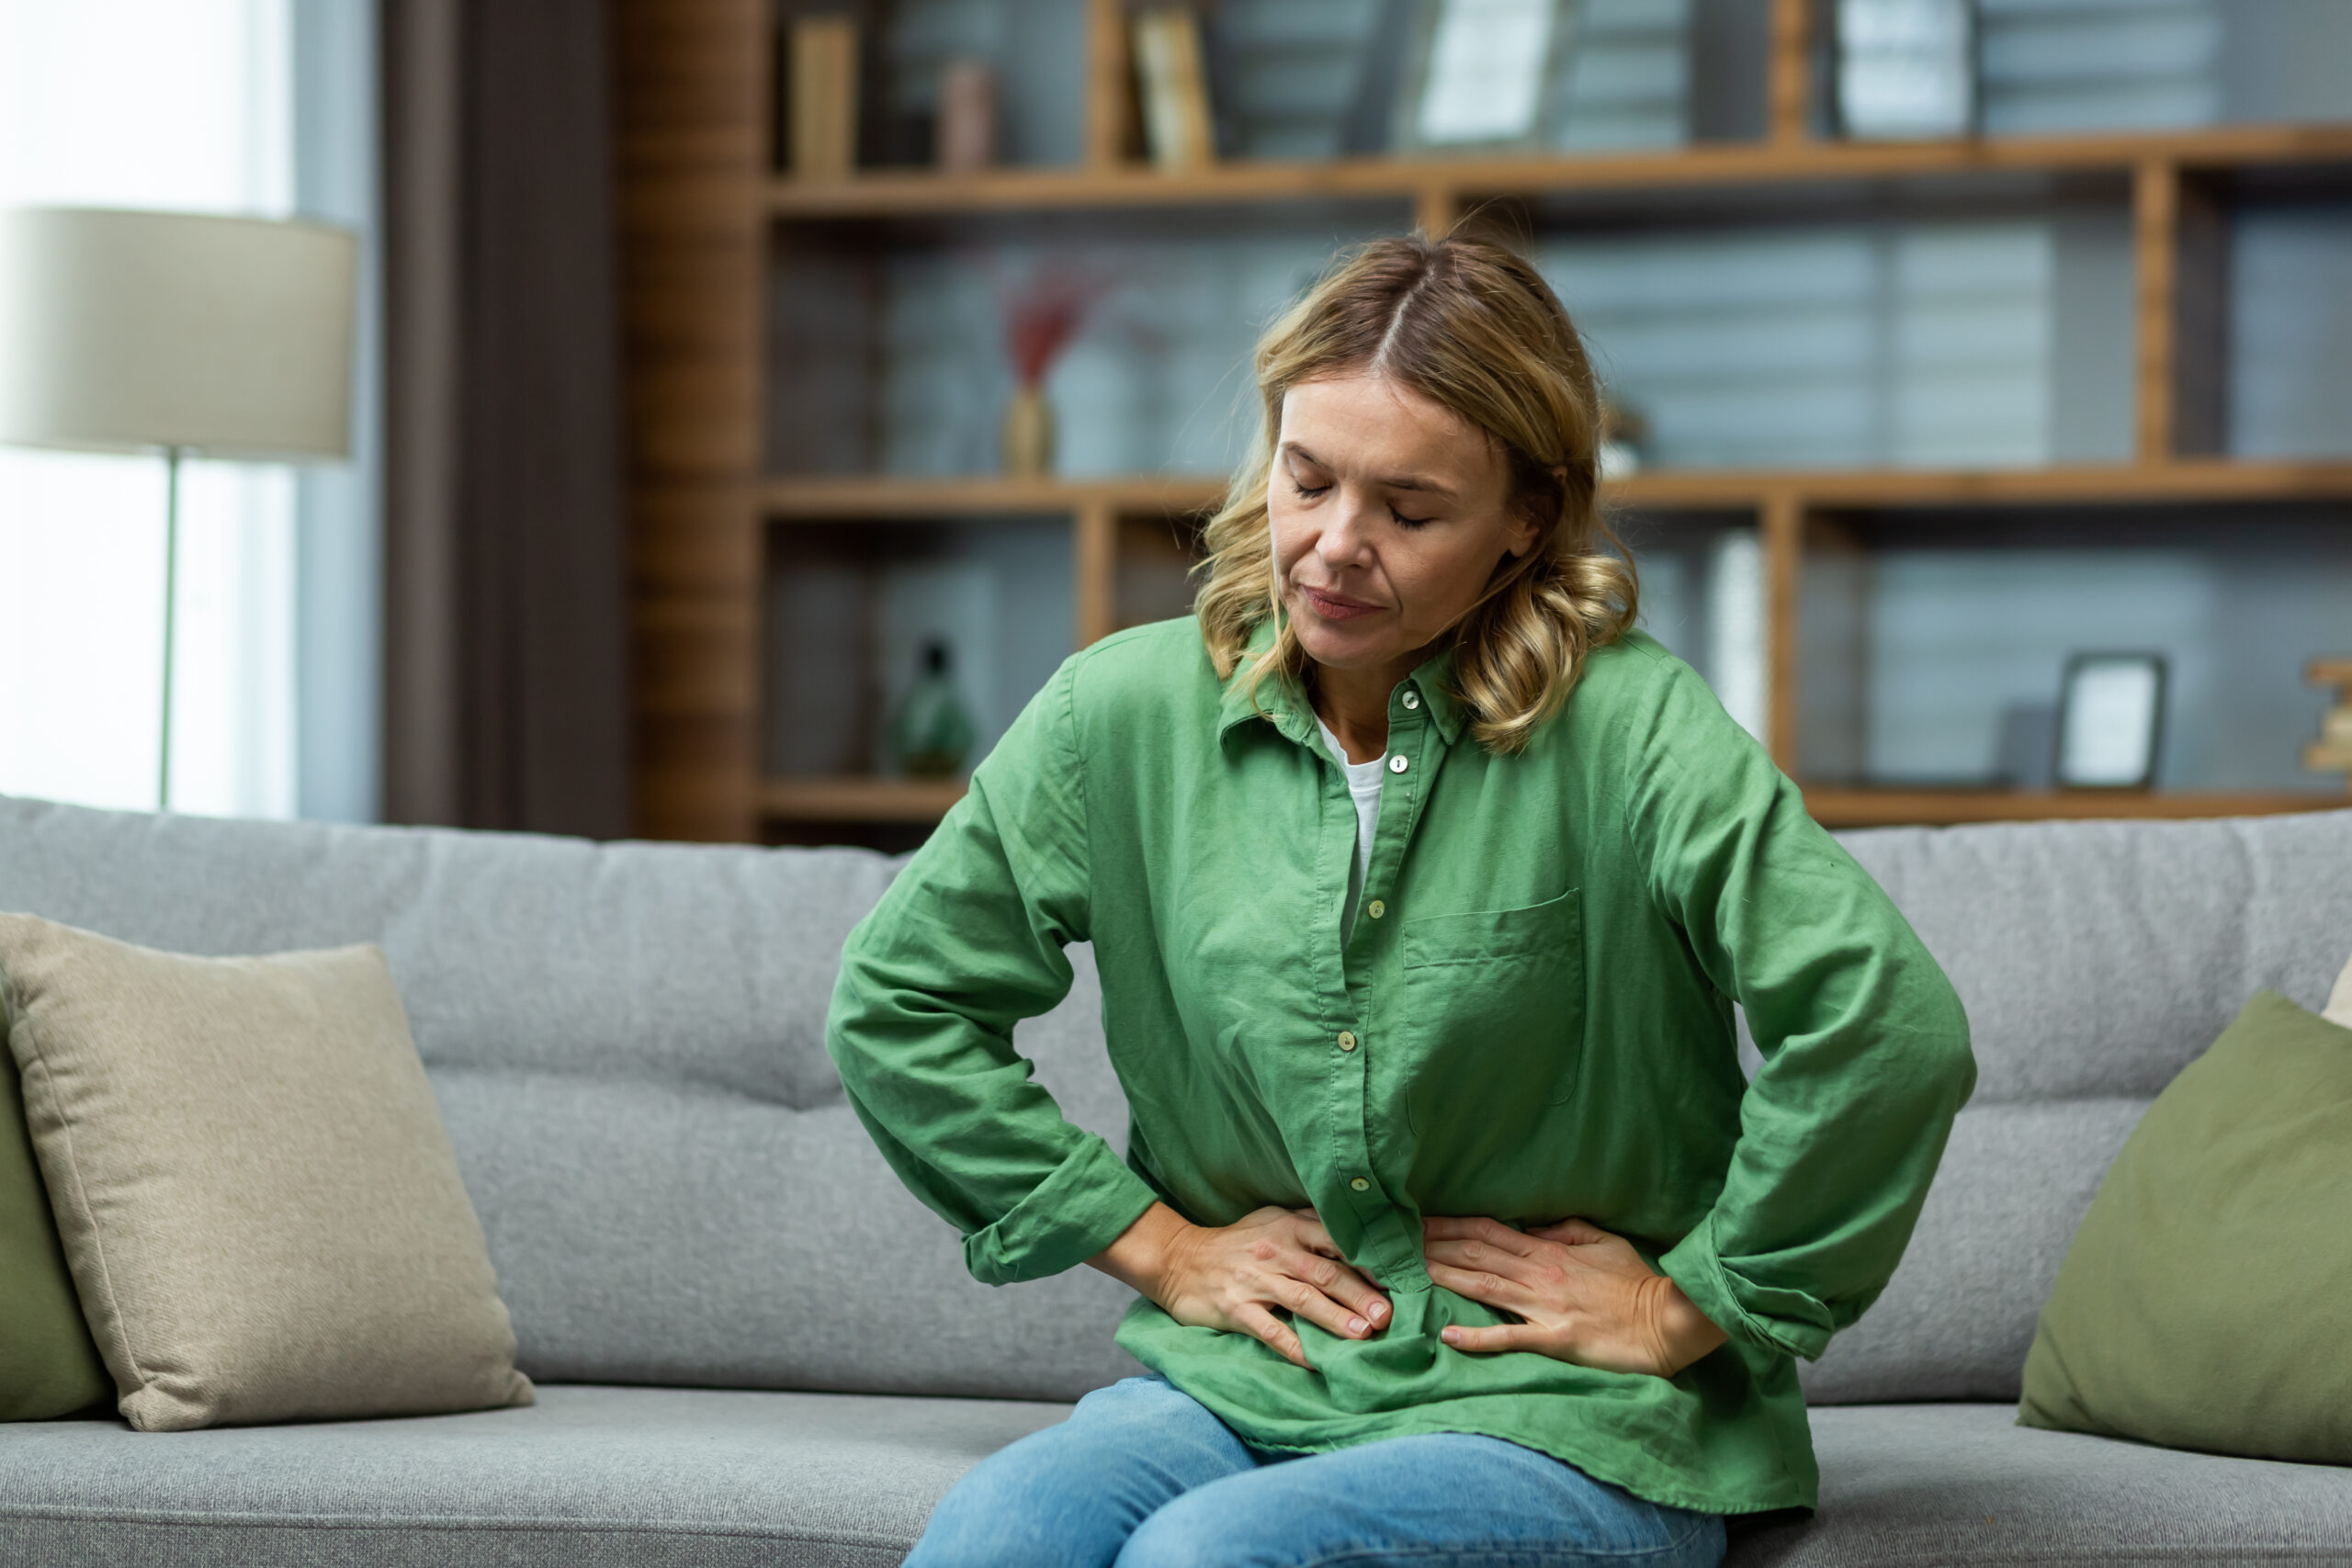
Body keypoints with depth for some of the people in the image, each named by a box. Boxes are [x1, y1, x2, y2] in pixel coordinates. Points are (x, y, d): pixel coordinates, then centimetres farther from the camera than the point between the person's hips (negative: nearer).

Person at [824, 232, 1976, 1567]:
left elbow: (1890, 1027, -19)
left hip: (1557, 1420, -3)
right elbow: (895, 996, 12)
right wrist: (1155, 1244, 7)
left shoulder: (1626, 728, -11)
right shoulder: (1125, 715, 2)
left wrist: (1687, 1302, -10)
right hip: (1238, 1386, 3)